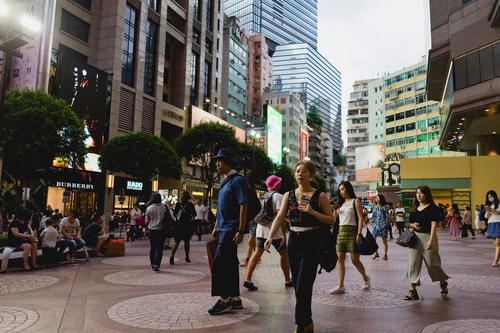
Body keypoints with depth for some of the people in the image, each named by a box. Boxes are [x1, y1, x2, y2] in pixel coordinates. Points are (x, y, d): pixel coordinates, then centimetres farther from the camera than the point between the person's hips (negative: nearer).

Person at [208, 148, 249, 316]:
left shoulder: (237, 180, -10)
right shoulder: (224, 181, 18)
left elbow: (243, 206, -16)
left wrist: (240, 231, -20)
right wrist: (216, 227, 20)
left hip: (231, 229, -9)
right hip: (223, 229, 9)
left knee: (220, 263, -9)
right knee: (230, 264, 12)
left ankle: (224, 300, 1)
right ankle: (234, 299, 21)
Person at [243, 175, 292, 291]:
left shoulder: (263, 197, 14)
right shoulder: (278, 196, -9)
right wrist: (284, 234, -20)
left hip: (261, 229, 6)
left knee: (257, 253, 2)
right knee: (284, 254, 10)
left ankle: (248, 279, -7)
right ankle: (288, 281, 21)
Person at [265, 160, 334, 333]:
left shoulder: (320, 196, -2)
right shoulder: (288, 195, 8)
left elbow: (331, 220, -2)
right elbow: (279, 217, -1)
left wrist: (312, 212, -17)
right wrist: (270, 237, -16)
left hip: (312, 242, -4)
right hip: (294, 241, 5)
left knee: (303, 286, -8)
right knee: (297, 285, 11)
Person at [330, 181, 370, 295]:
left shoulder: (355, 201, -2)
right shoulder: (341, 203, 16)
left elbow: (361, 218, -8)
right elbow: (335, 215, 21)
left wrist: (359, 234, -16)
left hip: (352, 231, -6)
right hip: (341, 231, 6)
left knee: (355, 259, 1)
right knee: (340, 258, -5)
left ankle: (365, 278, 28)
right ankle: (340, 286, -6)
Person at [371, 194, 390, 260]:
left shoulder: (384, 207, -4)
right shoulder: (375, 207, 12)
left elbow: (387, 217, -5)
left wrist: (386, 224, -11)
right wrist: (373, 222, 10)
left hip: (382, 225, -5)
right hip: (376, 225, 5)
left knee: (384, 240, 2)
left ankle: (385, 255, 11)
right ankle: (376, 253, 11)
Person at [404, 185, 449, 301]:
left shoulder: (432, 208, -6)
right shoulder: (415, 209, 12)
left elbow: (434, 224, -14)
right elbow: (410, 223, 21)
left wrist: (431, 240, -23)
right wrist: (413, 225, -4)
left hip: (427, 237, -5)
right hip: (415, 237, 5)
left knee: (432, 263, 6)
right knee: (413, 263, -1)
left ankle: (443, 283, 35)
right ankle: (412, 291, 0)